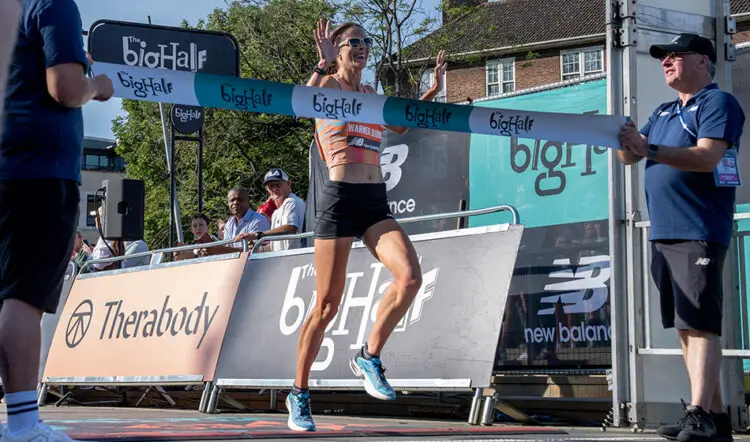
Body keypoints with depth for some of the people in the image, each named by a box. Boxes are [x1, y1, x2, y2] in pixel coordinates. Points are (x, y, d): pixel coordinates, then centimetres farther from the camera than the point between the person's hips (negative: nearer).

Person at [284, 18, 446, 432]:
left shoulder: (370, 93, 20)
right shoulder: (329, 84, 1)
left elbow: (397, 126, 39)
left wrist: (431, 92, 32)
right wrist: (322, 65, -30)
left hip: (376, 203, 6)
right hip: (340, 200, -6)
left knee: (410, 276, -18)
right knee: (327, 305, -3)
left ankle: (368, 357, 1)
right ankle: (299, 394, 12)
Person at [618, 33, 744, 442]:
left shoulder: (717, 102, -3)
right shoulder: (663, 112, 22)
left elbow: (707, 158, -18)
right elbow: (630, 157, 18)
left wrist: (649, 149, -28)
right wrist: (625, 141, -5)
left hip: (698, 233, -8)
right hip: (663, 234, 9)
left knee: (700, 324, -13)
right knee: (685, 327, 7)